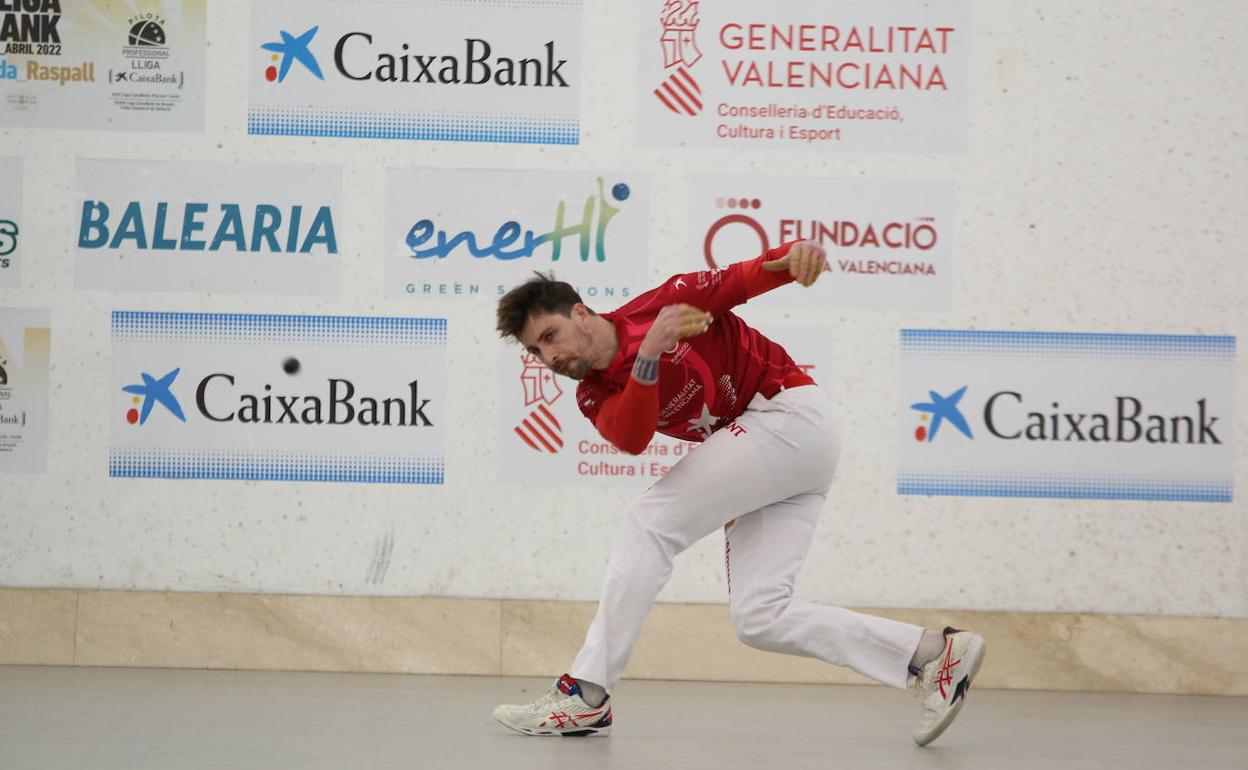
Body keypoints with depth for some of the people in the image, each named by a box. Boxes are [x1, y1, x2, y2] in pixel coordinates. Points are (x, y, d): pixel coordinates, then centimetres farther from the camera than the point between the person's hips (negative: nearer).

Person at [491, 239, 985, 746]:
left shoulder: (661, 302, -7)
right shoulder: (594, 397, 6)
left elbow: (750, 276, -4)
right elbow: (631, 440, -15)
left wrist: (798, 252, -26)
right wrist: (647, 357, -29)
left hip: (789, 413, -8)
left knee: (647, 522, -14)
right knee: (759, 619, -2)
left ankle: (585, 697, -12)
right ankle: (932, 653, 1)